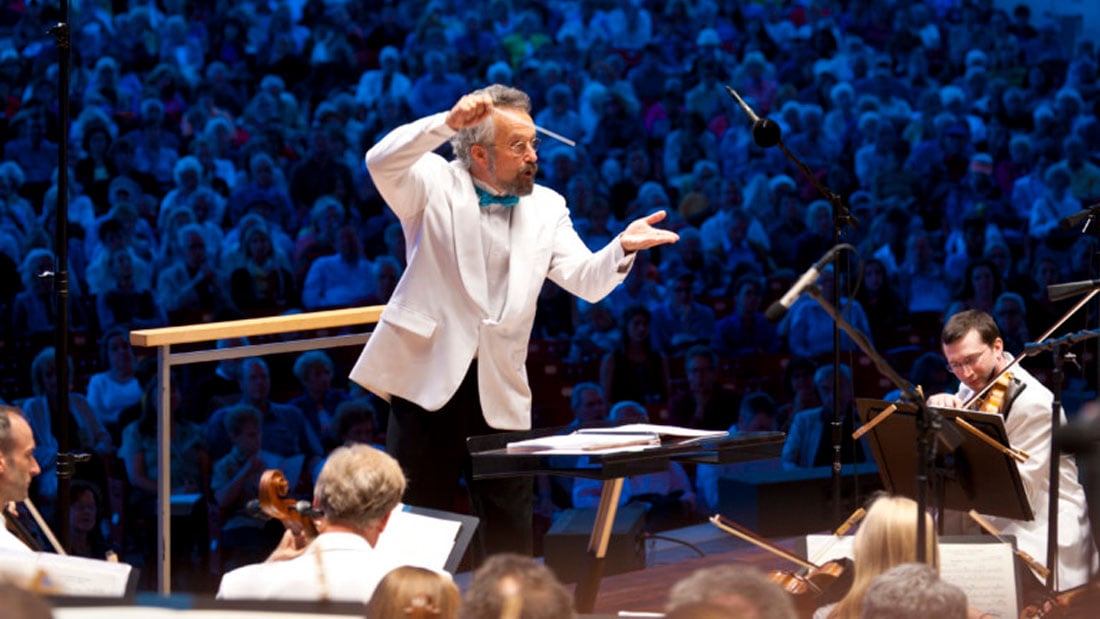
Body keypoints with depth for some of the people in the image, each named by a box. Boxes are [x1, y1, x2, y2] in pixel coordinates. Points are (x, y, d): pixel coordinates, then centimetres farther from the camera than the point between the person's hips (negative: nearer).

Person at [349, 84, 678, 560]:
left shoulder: (546, 208, 10)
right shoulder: (435, 185, -1)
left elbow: (587, 281, 0)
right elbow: (382, 162, -21)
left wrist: (622, 248, -21)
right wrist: (449, 123, -34)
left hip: (500, 387, 3)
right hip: (427, 374, -3)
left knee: (511, 529, 4)